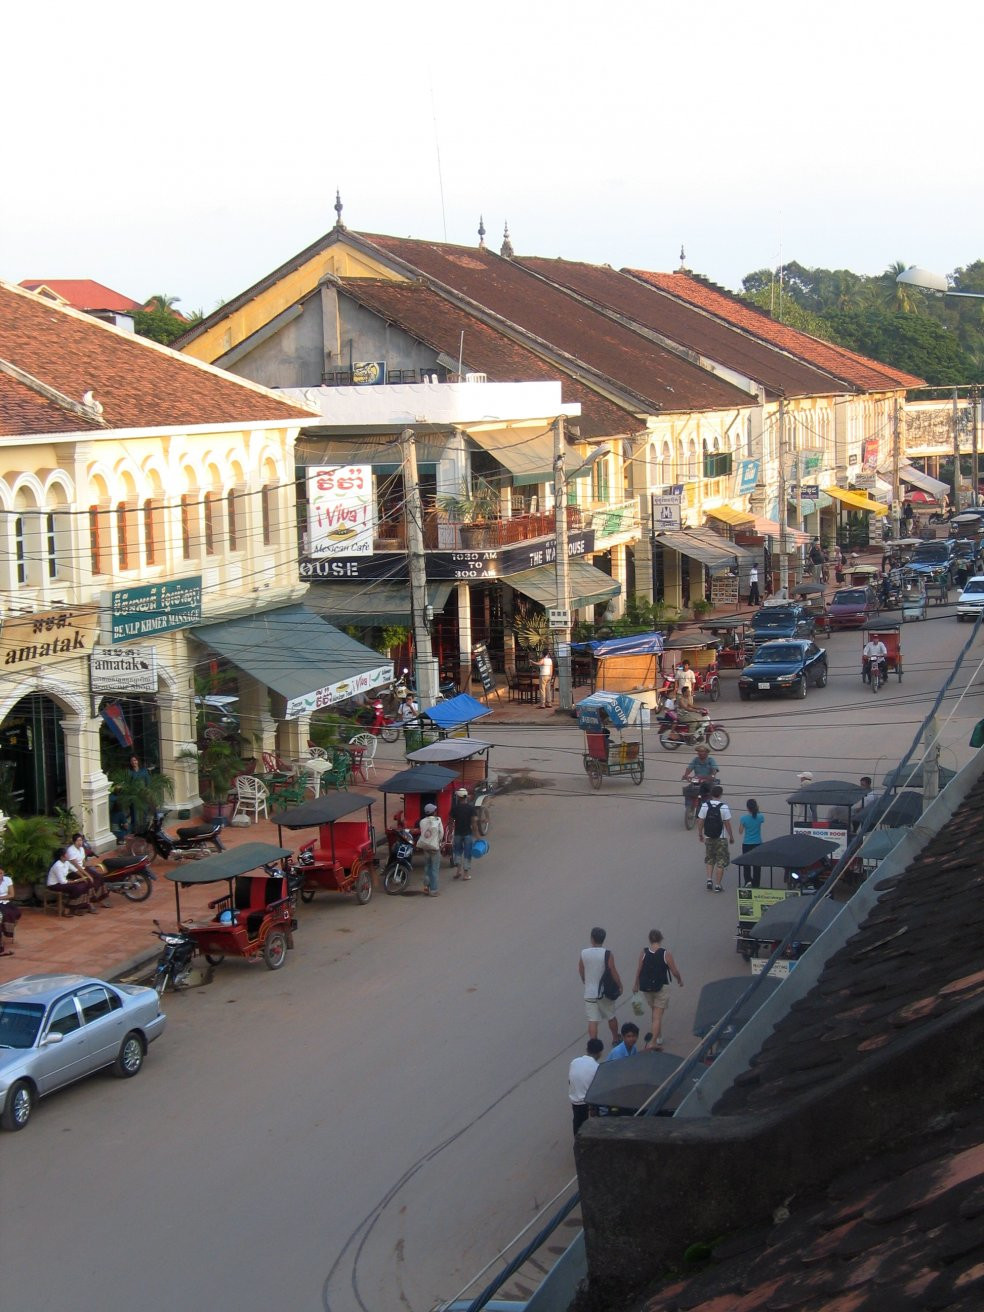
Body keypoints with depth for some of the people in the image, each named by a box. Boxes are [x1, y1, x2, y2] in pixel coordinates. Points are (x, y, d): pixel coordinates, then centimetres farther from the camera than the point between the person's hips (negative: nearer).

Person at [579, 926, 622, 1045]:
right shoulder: (607, 954, -15)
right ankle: (615, 1040, 36)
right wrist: (620, 985, 7)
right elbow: (613, 973, -11)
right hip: (605, 992, 0)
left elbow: (581, 972, 6)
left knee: (592, 1021, 1)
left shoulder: (583, 953, -7)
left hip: (589, 992, 0)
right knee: (611, 1017, 20)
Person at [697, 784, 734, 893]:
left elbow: (700, 822, -2)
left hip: (709, 838, 3)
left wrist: (700, 834, 12)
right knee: (720, 862, 6)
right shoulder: (724, 807, -15)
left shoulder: (705, 806, -7)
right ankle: (717, 885, 5)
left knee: (710, 860, 22)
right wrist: (731, 837, 2)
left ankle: (709, 880, 10)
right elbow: (727, 824, -11)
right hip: (721, 838, -3)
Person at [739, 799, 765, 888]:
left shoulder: (744, 818, -14)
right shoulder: (760, 817, -10)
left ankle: (748, 880, -8)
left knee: (747, 864, 11)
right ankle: (755, 884, 15)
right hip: (758, 844, 1)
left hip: (747, 844, -1)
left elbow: (740, 831, -4)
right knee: (757, 865, 11)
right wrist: (757, 810, 12)